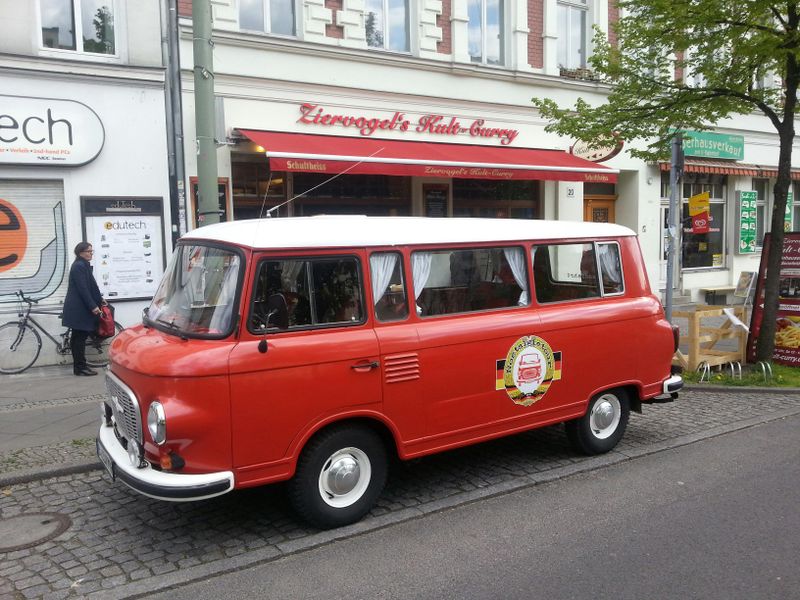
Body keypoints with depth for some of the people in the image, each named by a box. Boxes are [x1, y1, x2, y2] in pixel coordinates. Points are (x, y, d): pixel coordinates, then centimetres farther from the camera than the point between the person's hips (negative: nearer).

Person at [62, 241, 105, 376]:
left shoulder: (83, 265, 17)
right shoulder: (79, 266, -14)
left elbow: (90, 286, 24)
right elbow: (82, 289, -20)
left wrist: (99, 299, 24)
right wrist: (93, 306, -20)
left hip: (80, 308, 10)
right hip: (79, 309, -10)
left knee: (79, 337, 11)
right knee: (80, 337, -6)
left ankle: (79, 366, 16)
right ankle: (80, 367, -2)